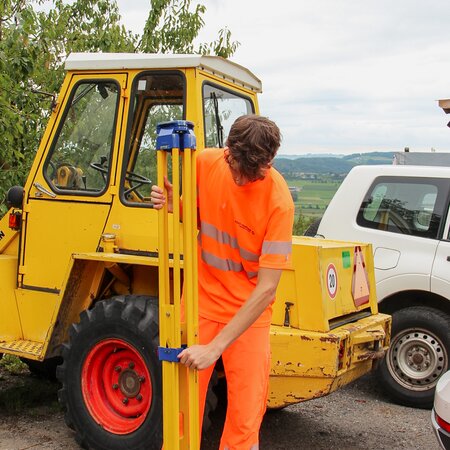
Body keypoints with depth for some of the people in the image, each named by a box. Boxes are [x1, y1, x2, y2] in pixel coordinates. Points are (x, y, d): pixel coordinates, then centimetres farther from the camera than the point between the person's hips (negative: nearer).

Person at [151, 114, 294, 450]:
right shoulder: (205, 163, -10)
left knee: (245, 420, 2)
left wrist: (215, 347, -25)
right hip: (202, 299, 3)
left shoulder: (278, 200, -22)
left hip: (248, 312, -2)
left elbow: (266, 288, -23)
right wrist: (172, 205, -14)